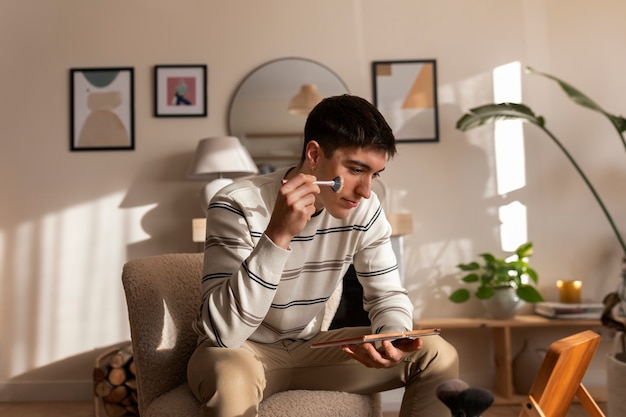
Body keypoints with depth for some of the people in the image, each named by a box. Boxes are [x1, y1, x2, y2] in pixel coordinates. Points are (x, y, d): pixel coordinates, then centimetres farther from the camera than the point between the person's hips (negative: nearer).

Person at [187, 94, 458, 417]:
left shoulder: (365, 210, -9)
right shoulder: (239, 206, -25)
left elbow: (387, 294, -1)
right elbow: (222, 331, -33)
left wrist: (394, 340, -24)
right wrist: (278, 236, -43)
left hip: (309, 347, 5)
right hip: (240, 351, -4)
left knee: (438, 356, -7)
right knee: (232, 381, -40)